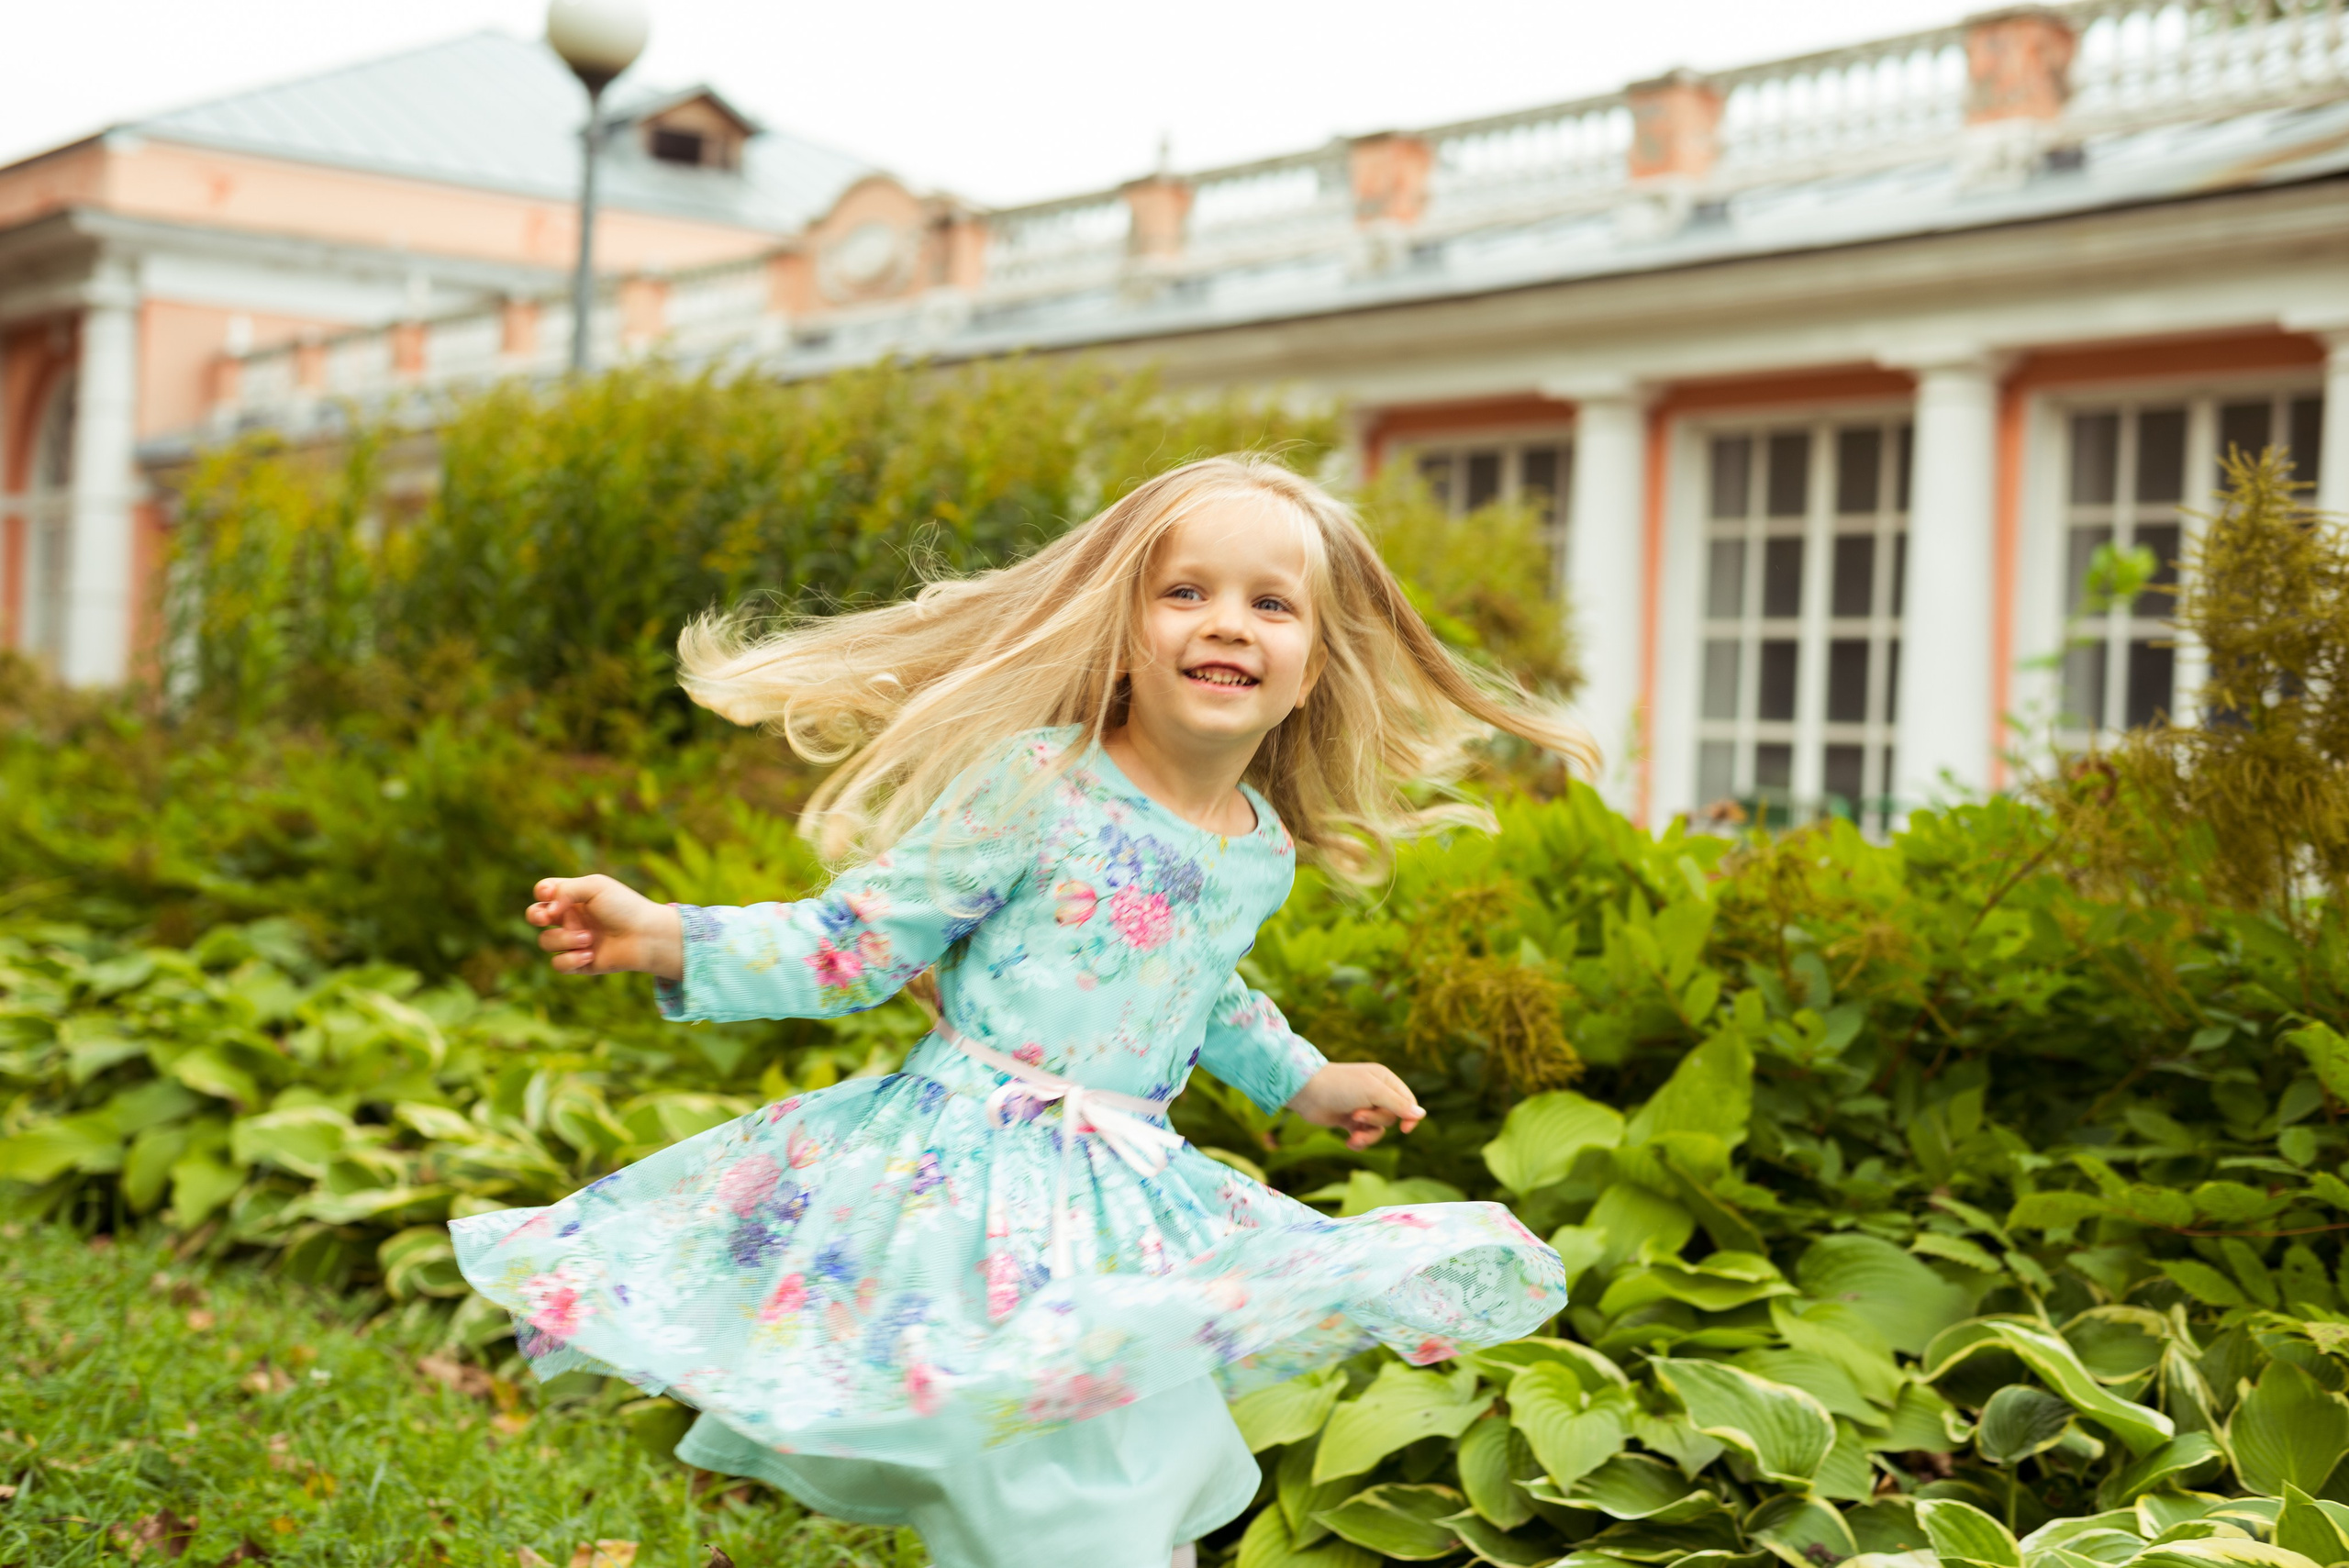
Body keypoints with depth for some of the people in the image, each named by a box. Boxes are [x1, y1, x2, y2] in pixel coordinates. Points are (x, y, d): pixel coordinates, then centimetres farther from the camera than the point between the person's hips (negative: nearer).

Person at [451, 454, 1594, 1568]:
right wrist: (668, 940, -20)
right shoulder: (1030, 784, -14)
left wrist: (1304, 1081, 35)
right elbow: (853, 943, -11)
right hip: (976, 1174, -6)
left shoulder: (1263, 850, 6)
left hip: (1127, 1199, 6)